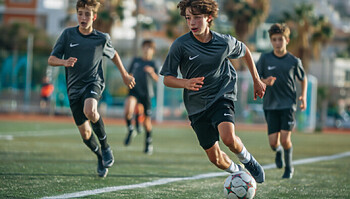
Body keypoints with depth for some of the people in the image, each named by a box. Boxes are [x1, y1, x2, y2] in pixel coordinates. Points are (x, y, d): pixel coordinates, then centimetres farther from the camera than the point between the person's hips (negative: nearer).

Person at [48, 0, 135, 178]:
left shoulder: (102, 38, 0)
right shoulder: (68, 34, -1)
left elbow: (113, 55, 20)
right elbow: (51, 59, -2)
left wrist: (125, 75, 28)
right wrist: (64, 62, -23)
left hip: (94, 82, -2)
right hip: (74, 88, 2)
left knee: (89, 110, -36)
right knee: (85, 133, 4)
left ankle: (105, 146, -13)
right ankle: (100, 157, 34)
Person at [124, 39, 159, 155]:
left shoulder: (152, 63, 4)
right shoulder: (135, 61, 12)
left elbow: (157, 79, -10)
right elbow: (129, 75, 27)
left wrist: (152, 72, -27)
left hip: (146, 93, -1)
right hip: (134, 90, 1)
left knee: (147, 120, 4)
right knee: (128, 110, -29)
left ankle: (149, 142, 24)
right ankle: (130, 130, -5)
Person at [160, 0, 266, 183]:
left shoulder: (224, 42, -9)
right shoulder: (180, 45, -14)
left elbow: (245, 51, 14)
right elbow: (167, 79, -7)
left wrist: (256, 80, 19)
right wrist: (186, 83, -28)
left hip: (222, 97, -1)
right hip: (197, 105, 1)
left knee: (228, 138, -29)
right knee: (215, 158, 5)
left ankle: (247, 160, 3)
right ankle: (235, 171, 39)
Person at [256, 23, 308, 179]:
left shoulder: (294, 61, 0)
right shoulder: (265, 58, -1)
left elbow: (303, 79, 15)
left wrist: (303, 96, 1)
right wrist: (265, 82, -17)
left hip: (288, 104, -1)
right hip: (270, 105, 1)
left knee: (285, 139, -12)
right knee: (273, 142, -5)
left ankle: (289, 167, 14)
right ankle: (278, 151, 34)